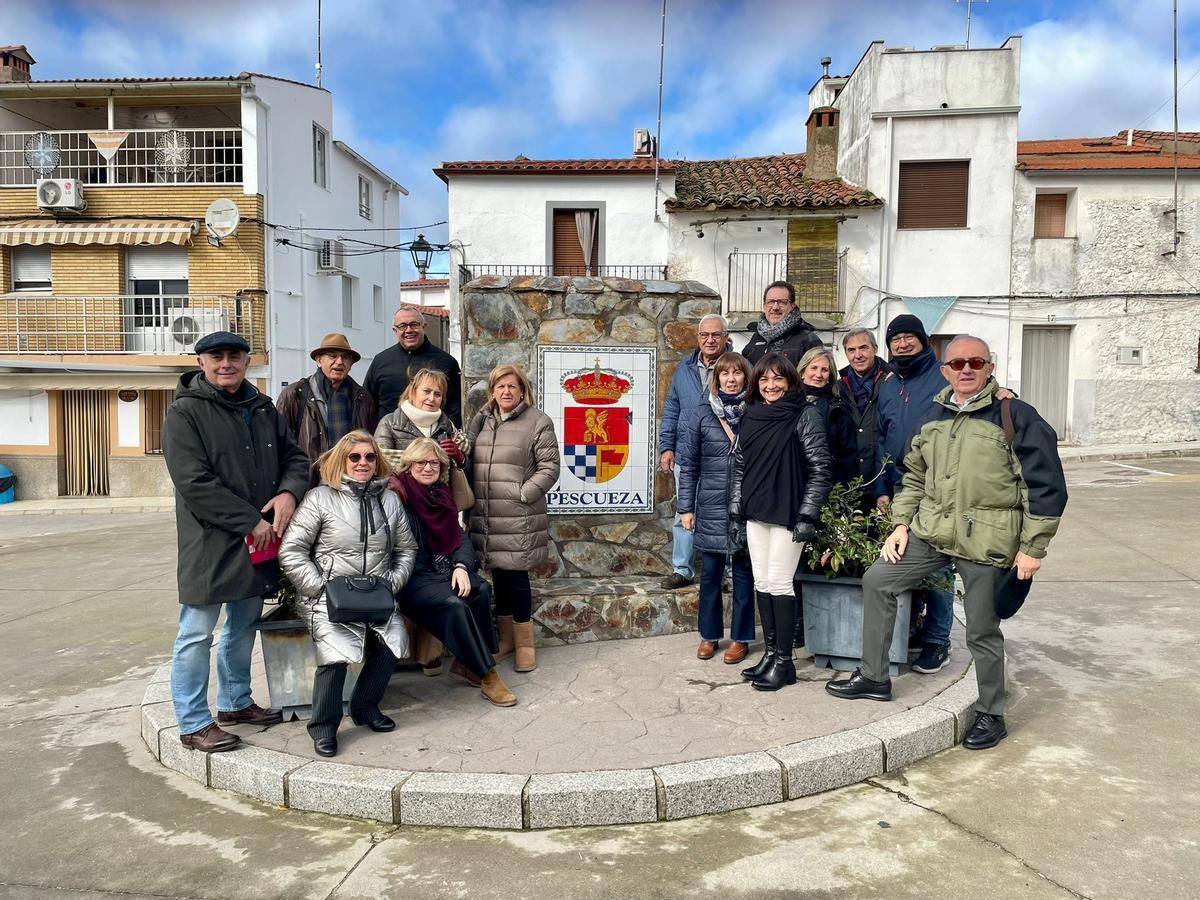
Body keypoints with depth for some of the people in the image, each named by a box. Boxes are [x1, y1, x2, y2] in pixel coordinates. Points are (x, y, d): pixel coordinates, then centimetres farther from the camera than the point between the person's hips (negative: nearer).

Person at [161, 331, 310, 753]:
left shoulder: (263, 408, 12)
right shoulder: (185, 412, -9)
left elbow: (294, 457, 13)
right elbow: (195, 484, -17)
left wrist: (289, 492, -9)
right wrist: (252, 521, -18)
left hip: (258, 542, 7)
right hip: (210, 543, -7)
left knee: (243, 626, 19)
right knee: (197, 634, 2)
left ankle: (236, 702, 35)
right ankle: (193, 724, 14)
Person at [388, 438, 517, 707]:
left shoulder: (441, 493, 13)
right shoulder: (397, 495, -8)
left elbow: (460, 536, 10)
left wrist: (462, 566, -9)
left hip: (444, 571, 7)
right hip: (412, 578, -6)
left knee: (481, 591, -18)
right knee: (455, 604, -28)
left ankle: (465, 663, -4)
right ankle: (487, 675, -16)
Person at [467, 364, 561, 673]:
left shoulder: (538, 421, -3)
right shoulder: (481, 420, 13)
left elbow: (549, 468, -6)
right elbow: (470, 462, 17)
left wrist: (523, 494, -12)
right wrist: (468, 500, 6)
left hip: (518, 517, -5)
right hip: (486, 516, 5)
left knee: (516, 576, -1)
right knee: (498, 574, 13)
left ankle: (524, 643, 14)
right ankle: (505, 637, 28)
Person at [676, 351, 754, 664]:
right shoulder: (702, 413, 1)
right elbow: (688, 463, 3)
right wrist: (686, 507, 1)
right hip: (711, 506, 1)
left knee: (743, 572, 8)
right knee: (710, 572, 10)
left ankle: (740, 638, 21)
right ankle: (709, 634, 24)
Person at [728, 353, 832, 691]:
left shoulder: (804, 415, -5)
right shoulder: (751, 417, 11)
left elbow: (820, 468, -8)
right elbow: (739, 468, 15)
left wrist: (808, 516, -13)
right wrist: (736, 514, 12)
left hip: (787, 513, -6)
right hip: (755, 513, 6)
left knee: (779, 583, -4)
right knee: (762, 582, 9)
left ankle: (784, 661, 7)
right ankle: (770, 652, 20)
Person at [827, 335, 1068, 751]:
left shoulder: (1015, 416, -10)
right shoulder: (935, 417, 9)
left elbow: (1046, 486, -9)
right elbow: (914, 475, 18)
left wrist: (1032, 548, -10)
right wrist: (901, 524, 10)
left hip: (985, 543, -6)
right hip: (930, 531, 6)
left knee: (982, 632, 5)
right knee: (876, 581, 5)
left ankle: (991, 715, 27)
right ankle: (873, 677, 19)